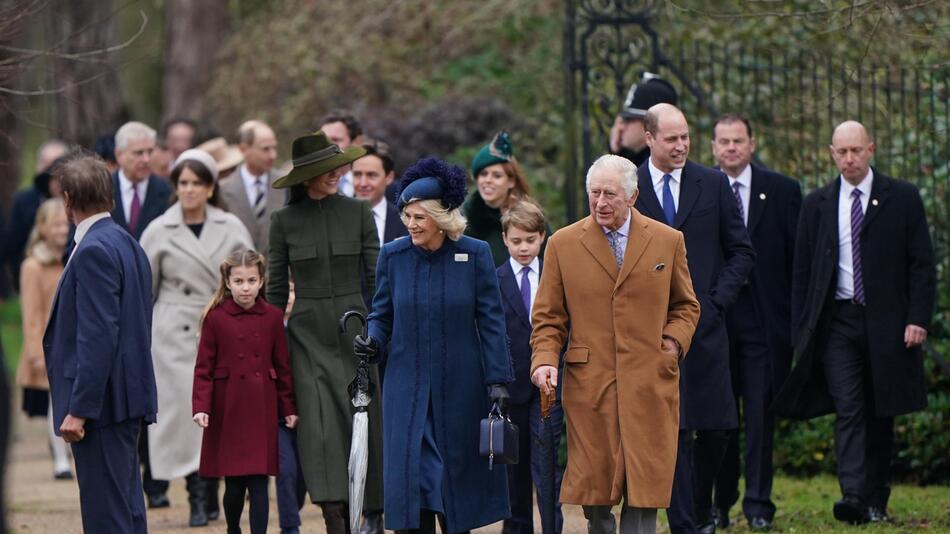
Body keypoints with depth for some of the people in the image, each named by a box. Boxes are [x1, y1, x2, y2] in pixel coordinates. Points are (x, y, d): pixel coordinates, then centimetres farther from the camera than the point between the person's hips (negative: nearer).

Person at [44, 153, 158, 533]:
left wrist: (79, 409, -20)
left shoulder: (94, 251, -15)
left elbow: (98, 336, -21)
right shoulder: (127, 244, 14)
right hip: (130, 395, 10)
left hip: (102, 400, -10)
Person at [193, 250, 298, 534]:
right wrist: (201, 407, -12)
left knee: (258, 482, -3)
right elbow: (204, 367, -2)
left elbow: (282, 366, 8)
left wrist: (289, 408, 7)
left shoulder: (273, 317, 3)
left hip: (262, 410, 1)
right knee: (234, 484, 6)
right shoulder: (215, 318, -2)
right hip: (228, 410, -1)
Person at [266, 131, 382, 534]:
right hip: (308, 333, -1)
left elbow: (376, 277, 5)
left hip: (354, 326, 1)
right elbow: (276, 288, 7)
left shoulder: (358, 213, 4)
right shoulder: (284, 221, 2)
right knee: (320, 422, -12)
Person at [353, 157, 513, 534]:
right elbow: (382, 314, 9)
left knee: (458, 471, 7)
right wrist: (373, 341, -13)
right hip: (407, 385, 1)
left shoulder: (474, 255, -4)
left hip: (459, 386, -1)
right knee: (411, 473, -6)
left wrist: (498, 380, -5)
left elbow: (491, 321, -2)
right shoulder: (393, 255, 0)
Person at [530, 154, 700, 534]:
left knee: (644, 490, -4)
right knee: (594, 489, -2)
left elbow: (686, 306, 18)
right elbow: (548, 317, 9)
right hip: (588, 385, 0)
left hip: (650, 385, 0)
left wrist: (673, 343, 0)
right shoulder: (563, 244, 6)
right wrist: (544, 359, -8)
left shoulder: (667, 242, 8)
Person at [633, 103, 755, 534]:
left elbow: (741, 251, 10)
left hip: (705, 323, 2)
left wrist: (717, 300, -2)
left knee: (716, 427, 1)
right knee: (671, 429, -5)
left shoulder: (713, 185, 7)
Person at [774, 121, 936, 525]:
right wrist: (801, 331, 3)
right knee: (848, 410, -13)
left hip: (886, 322, 0)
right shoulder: (817, 204, 9)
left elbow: (922, 264, 2)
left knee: (881, 415, 5)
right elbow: (802, 270, 10)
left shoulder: (902, 199, 4)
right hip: (838, 321, 0)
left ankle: (877, 502, 13)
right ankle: (853, 495, -23)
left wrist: (918, 319, -9)